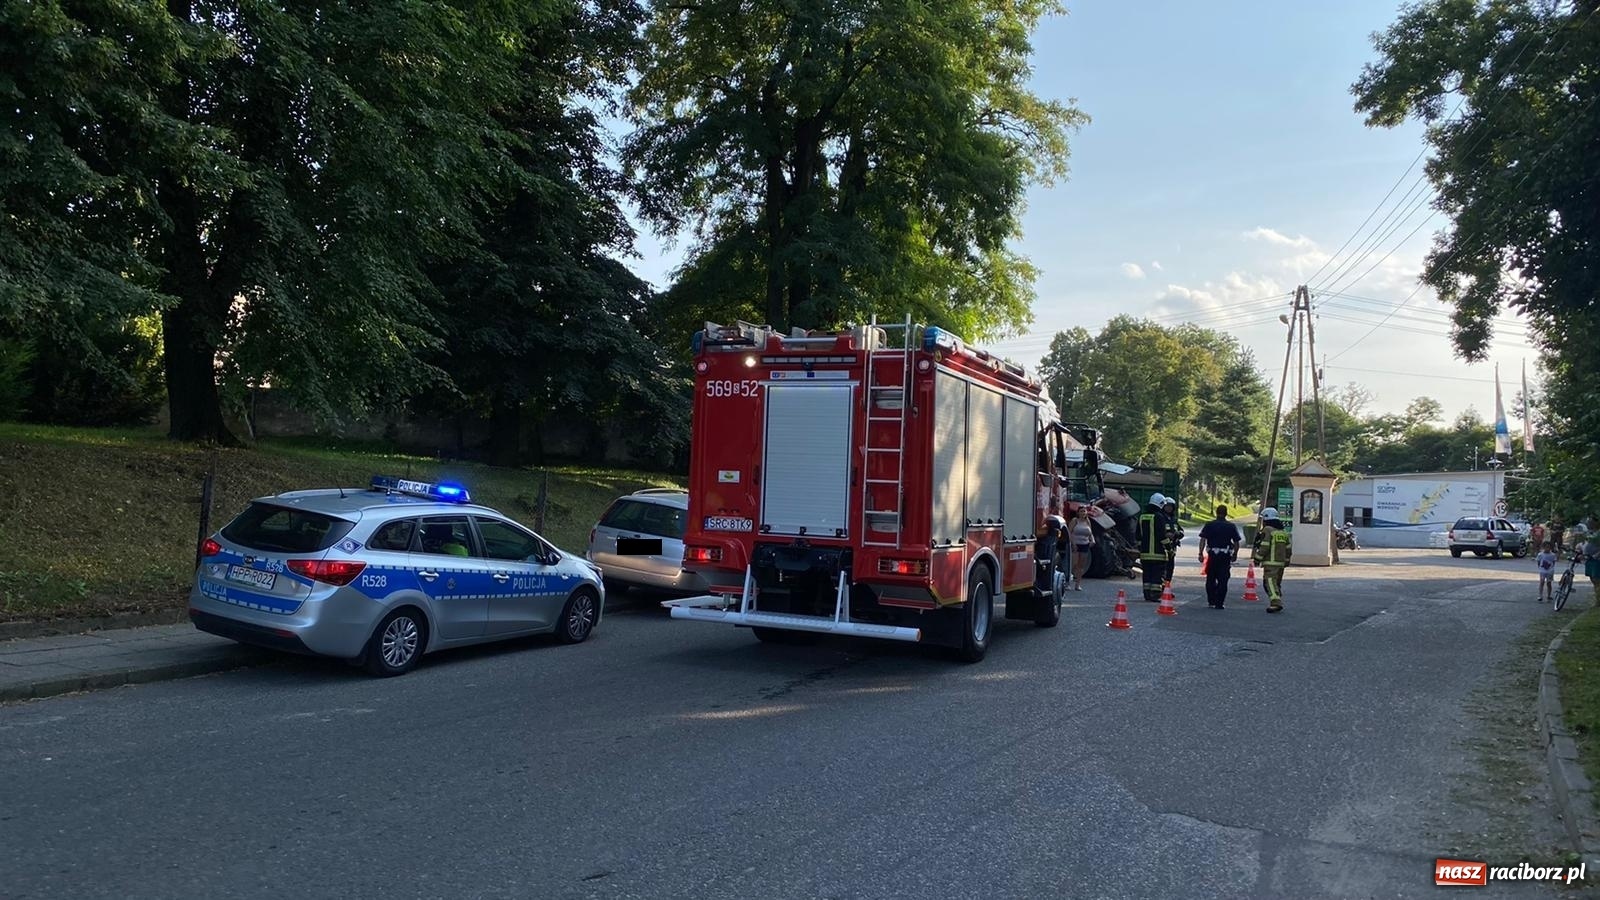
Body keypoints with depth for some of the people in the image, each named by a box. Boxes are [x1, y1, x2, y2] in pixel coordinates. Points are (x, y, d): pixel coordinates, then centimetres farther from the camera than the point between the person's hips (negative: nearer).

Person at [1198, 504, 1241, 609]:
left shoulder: (1209, 525, 0)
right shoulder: (1231, 526, 2)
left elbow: (1203, 540, -6)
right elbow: (1236, 542, 3)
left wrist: (1201, 553, -4)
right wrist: (1235, 554, 17)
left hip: (1212, 555, 0)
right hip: (1226, 556, 0)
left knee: (1210, 579, 12)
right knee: (1223, 580, 3)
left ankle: (1211, 601, 11)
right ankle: (1219, 603, 1)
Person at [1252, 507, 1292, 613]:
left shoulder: (1267, 530, -9)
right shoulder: (1283, 531, 16)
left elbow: (1264, 547, -15)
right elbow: (1288, 548, 18)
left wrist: (1257, 558, -6)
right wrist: (1286, 560, 24)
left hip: (1270, 562, -8)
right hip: (1281, 562, 8)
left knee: (1270, 582, -11)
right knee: (1277, 583, 18)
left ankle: (1276, 603, -23)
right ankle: (1278, 603, 20)